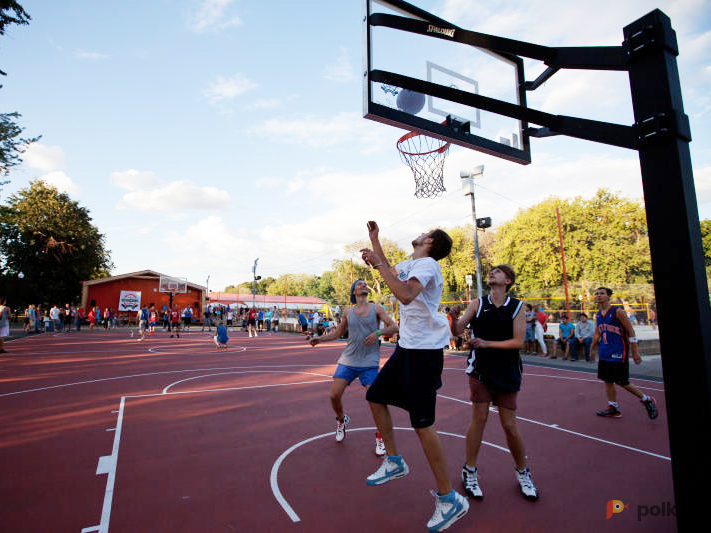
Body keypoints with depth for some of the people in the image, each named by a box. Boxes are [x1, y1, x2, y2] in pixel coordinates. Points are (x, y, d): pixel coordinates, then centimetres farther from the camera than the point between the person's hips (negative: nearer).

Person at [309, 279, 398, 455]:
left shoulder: (376, 309, 2)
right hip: (348, 360, 3)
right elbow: (338, 332, 20)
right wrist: (319, 338, 8)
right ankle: (341, 420, 31)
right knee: (334, 395, -2)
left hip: (369, 363, -2)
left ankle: (380, 437, 15)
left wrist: (378, 332, -20)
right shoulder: (348, 313, 9)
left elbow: (394, 327, -3)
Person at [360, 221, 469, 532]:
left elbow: (406, 295, -33)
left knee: (422, 424, -8)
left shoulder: (427, 263, -15)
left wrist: (378, 265, -26)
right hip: (407, 347, 10)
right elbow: (392, 272, 34)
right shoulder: (409, 264, 12)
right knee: (375, 396, 14)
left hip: (425, 351, -9)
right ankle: (394, 462, 28)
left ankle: (449, 499, 8)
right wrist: (374, 240, 31)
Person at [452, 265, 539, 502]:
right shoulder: (477, 304, 1)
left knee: (510, 425, 6)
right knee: (479, 418, -1)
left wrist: (487, 343, -17)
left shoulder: (516, 307, -1)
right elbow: (457, 330, -6)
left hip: (507, 373, 0)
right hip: (480, 370, 0)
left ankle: (522, 472, 30)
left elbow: (518, 341, -8)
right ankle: (470, 471, 17)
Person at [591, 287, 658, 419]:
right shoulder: (598, 315, 8)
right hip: (605, 354, 7)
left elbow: (630, 331, -11)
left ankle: (646, 399, 23)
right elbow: (597, 334, 17)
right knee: (608, 381, 8)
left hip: (619, 353, -6)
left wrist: (635, 352, -12)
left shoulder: (617, 311, -12)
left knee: (622, 382, 0)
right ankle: (613, 408, 17)